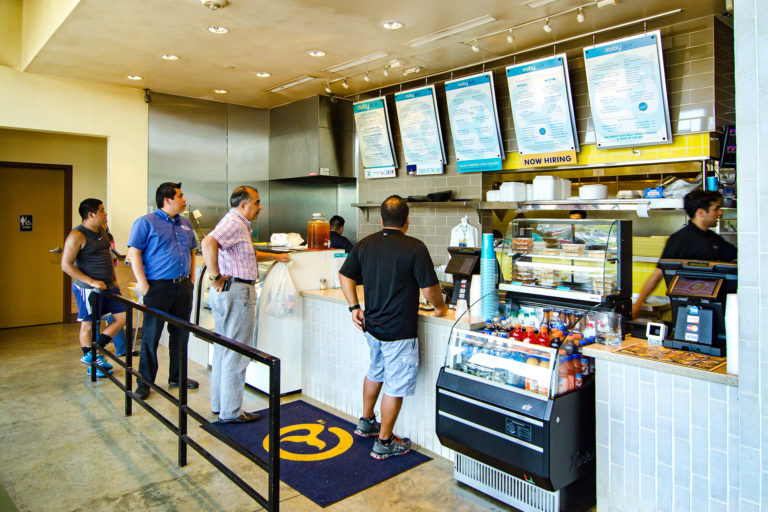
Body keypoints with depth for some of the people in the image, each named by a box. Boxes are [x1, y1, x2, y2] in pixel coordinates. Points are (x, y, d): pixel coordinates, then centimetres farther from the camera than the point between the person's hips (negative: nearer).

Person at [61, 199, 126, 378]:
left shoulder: (102, 232, 11)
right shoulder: (77, 235, -13)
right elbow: (66, 265, -15)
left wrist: (114, 279, 15)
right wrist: (91, 281, -19)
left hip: (108, 287, 8)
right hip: (88, 289, -8)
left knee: (123, 317, 5)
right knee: (88, 324, 5)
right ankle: (92, 365, 18)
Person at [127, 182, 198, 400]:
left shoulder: (185, 224, 14)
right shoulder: (146, 222, -5)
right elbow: (134, 253, -9)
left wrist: (191, 278, 13)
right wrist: (143, 285, -15)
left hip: (183, 287, 6)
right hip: (158, 287, -6)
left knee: (180, 334, 13)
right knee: (151, 336, 1)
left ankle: (177, 376, 27)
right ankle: (145, 382, 13)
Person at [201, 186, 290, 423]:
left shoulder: (239, 224, 20)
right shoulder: (234, 223, -14)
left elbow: (246, 254, 35)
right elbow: (208, 242, -32)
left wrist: (276, 257, 38)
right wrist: (215, 277, -27)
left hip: (226, 293, 11)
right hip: (237, 291, -11)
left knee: (223, 350, 17)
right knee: (236, 355, -2)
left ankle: (219, 404, 28)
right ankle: (231, 411, 7)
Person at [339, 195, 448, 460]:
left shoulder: (364, 244, 1)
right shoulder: (415, 248, -17)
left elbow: (345, 275, 7)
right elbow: (430, 288, -15)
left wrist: (354, 307, 11)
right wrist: (440, 307, 4)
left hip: (372, 326, 7)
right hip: (399, 331, -7)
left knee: (375, 371, 27)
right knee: (395, 386, 7)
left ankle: (366, 422, 43)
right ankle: (384, 443, 19)